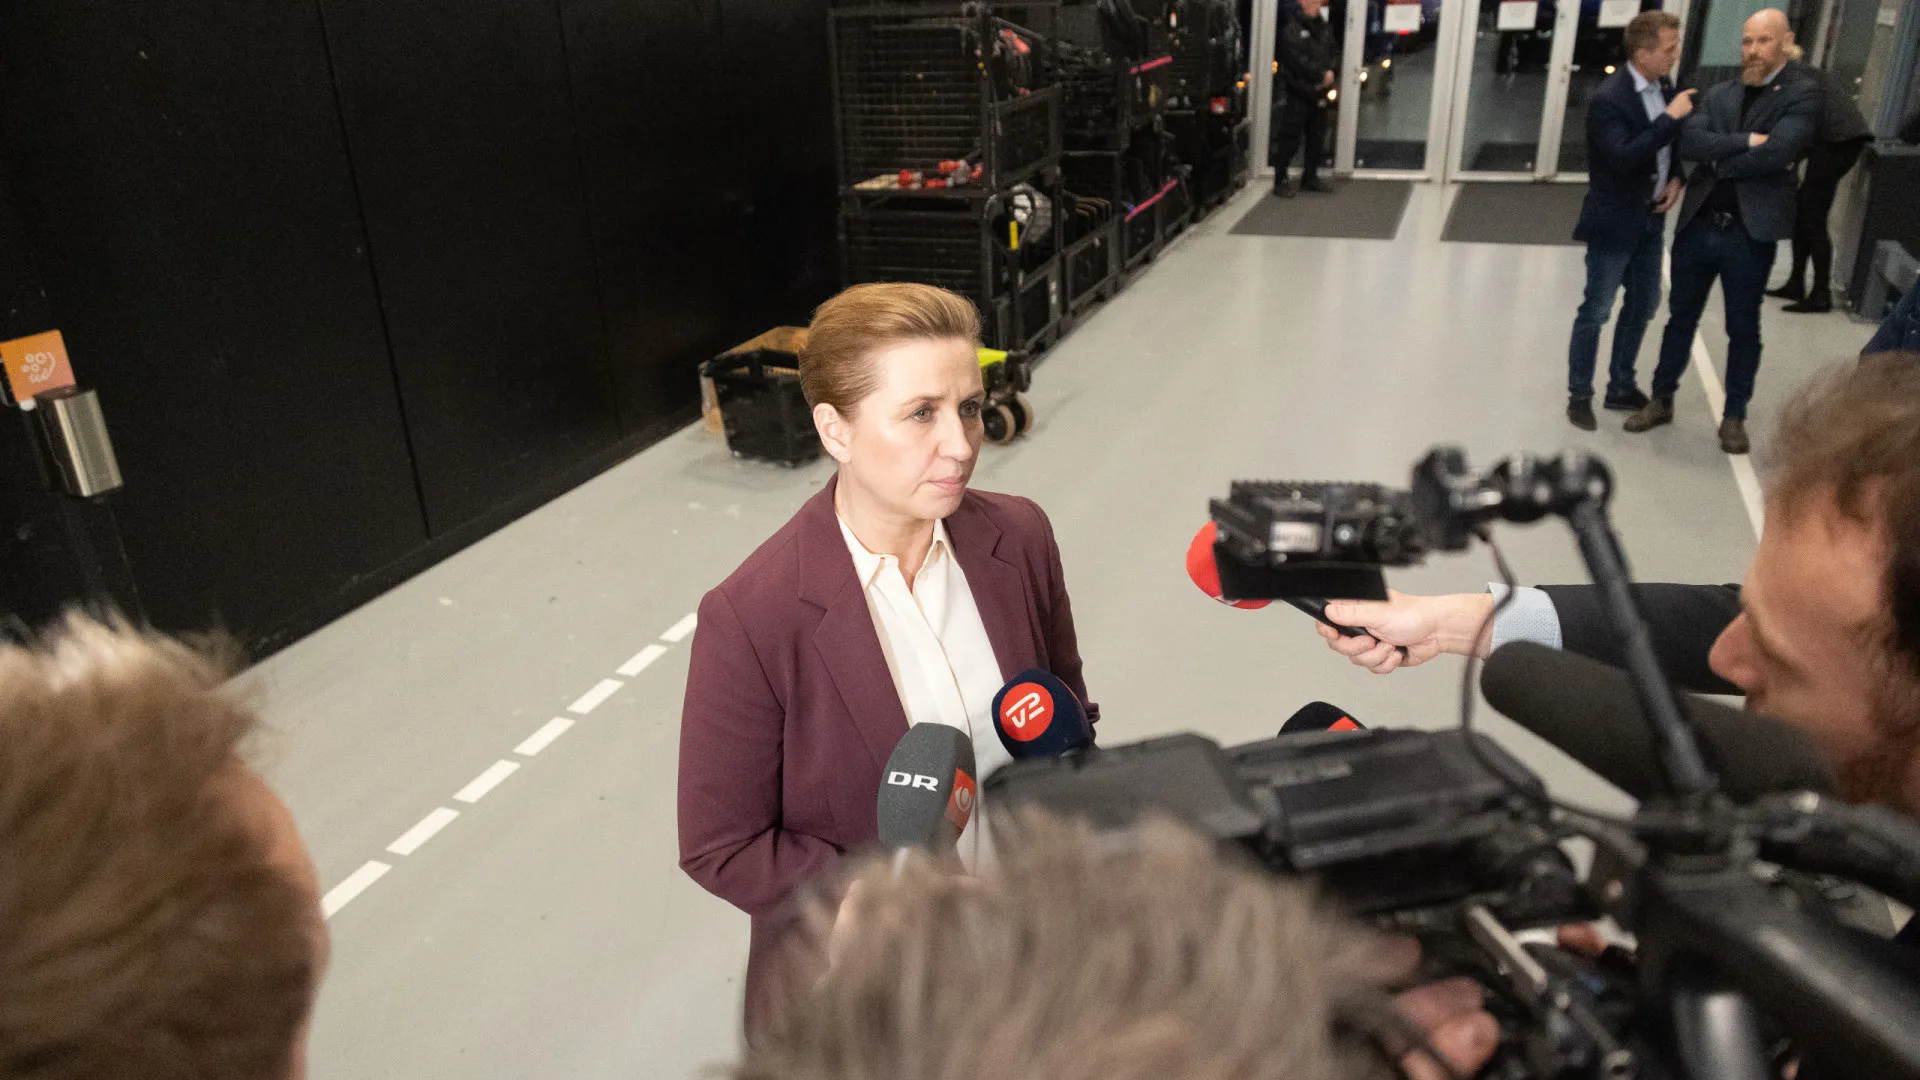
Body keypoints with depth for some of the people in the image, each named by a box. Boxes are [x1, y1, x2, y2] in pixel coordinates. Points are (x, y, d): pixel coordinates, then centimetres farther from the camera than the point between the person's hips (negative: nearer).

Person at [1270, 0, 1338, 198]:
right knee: (1289, 139, -7)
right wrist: (1322, 75, -11)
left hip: (1319, 93, 7)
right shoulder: (1291, 30, -6)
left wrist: (1329, 74, -8)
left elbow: (1332, 56, 13)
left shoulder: (1326, 29, 15)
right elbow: (1299, 62, -15)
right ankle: (1280, 181, -2)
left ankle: (1310, 177, 22)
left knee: (1317, 138, 11)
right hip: (1296, 93, -7)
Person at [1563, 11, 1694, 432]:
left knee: (1644, 304, 17)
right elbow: (1624, 158, -30)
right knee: (1596, 311, 1)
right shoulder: (1608, 98, -20)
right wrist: (1670, 117, -26)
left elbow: (1679, 142, 17)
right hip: (1615, 222, -8)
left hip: (1651, 219, 8)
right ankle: (1579, 395, 14)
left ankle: (1622, 386, 32)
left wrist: (1677, 178, 0)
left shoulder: (1666, 87, 4)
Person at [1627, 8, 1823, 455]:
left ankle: (1734, 416, 21)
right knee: (1681, 318, 13)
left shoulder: (1803, 94, -4)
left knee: (1743, 329, 8)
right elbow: (1689, 143, -8)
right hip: (1698, 225, 4)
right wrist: (1745, 142, -17)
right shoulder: (1719, 95, 9)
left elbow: (1777, 153, -19)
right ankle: (1661, 400, 27)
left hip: (1751, 233, -4)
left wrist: (1719, 160, -8)